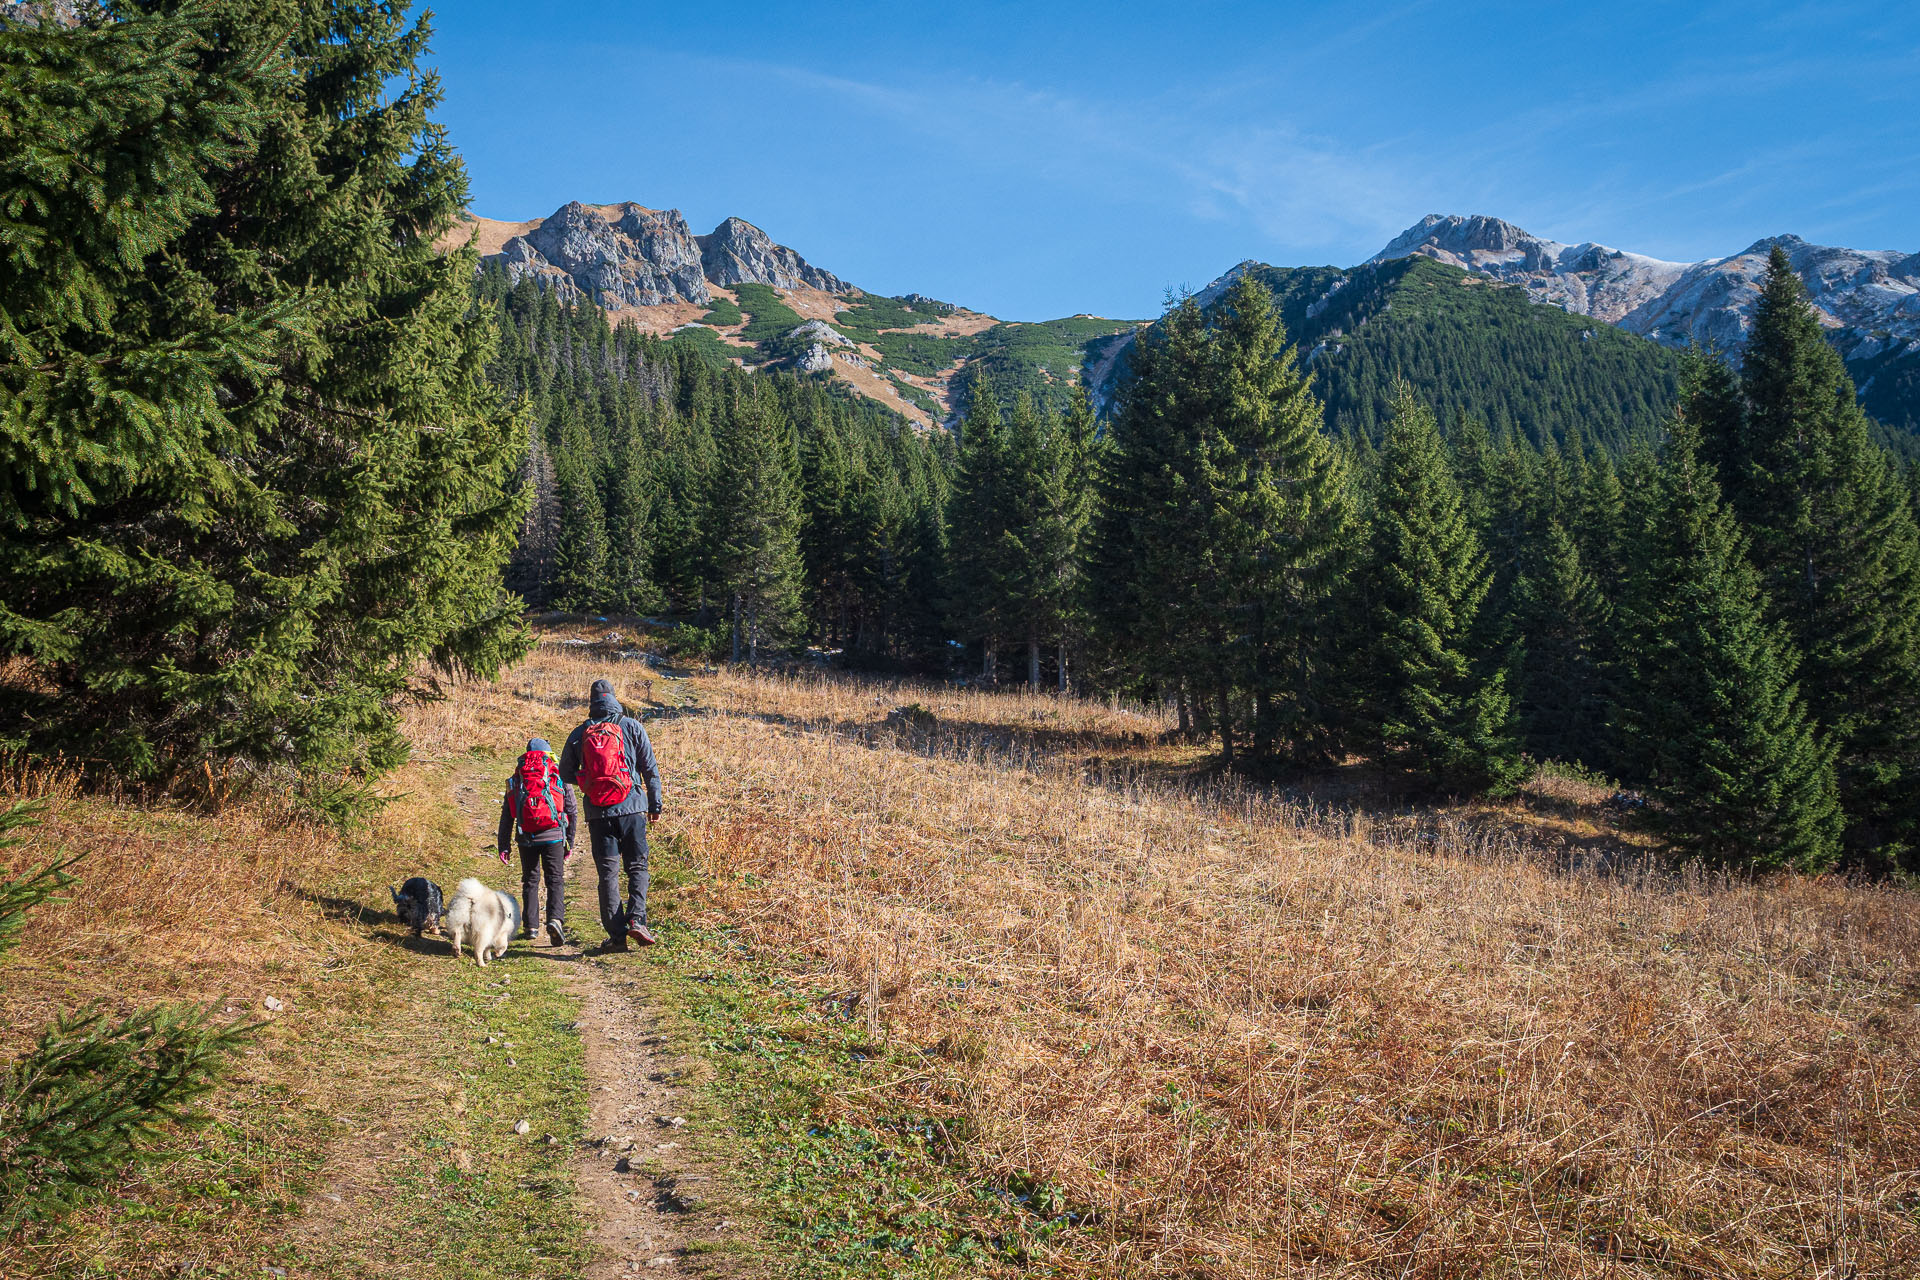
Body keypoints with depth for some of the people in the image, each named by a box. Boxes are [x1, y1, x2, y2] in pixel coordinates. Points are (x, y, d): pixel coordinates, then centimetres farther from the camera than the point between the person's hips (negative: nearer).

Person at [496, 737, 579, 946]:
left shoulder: (515, 779, 12)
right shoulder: (560, 776, 7)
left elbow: (506, 816, 10)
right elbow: (572, 811, 6)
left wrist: (503, 846, 11)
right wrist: (570, 843, 13)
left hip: (526, 838, 2)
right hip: (553, 836, -2)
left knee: (530, 881, 16)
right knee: (555, 881, 1)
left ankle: (530, 926, 17)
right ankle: (555, 919, -20)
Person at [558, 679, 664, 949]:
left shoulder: (578, 735, 5)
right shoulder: (631, 727, 1)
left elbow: (566, 774, 13)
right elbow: (650, 769, 2)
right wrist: (655, 804, 10)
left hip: (598, 813, 1)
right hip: (631, 808, -1)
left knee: (608, 872, 5)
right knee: (637, 867, 8)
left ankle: (616, 934, 2)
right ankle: (636, 919, -12)